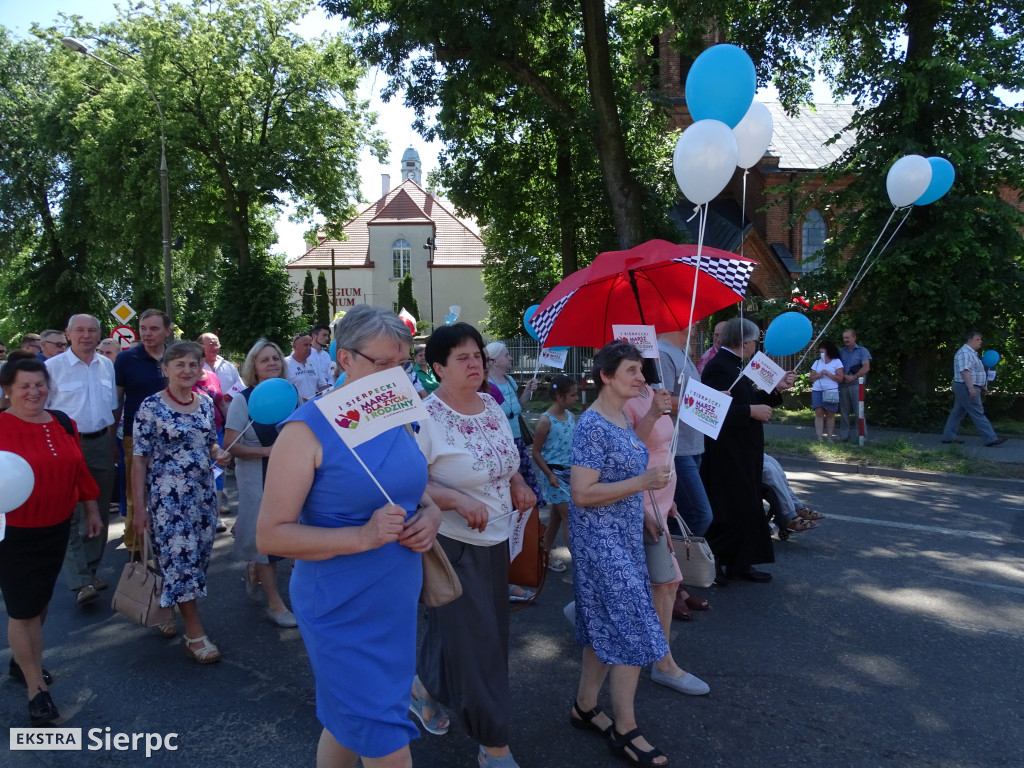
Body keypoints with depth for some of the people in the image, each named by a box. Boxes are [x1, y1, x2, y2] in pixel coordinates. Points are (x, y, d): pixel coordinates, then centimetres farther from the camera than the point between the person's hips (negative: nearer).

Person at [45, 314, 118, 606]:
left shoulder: (107, 366, 8)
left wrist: (112, 444, 11)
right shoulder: (53, 366, -7)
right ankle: (81, 582, -3)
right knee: (71, 514, -5)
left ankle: (90, 570, 24)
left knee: (99, 511, 11)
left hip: (101, 444, 5)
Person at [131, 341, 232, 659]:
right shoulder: (151, 406, -10)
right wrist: (139, 507, -12)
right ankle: (195, 635, 5)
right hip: (168, 497, -6)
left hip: (203, 494, 6)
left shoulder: (205, 403, 5)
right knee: (180, 560, -4)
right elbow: (139, 459, -9)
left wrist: (219, 453, -5)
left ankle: (165, 610, 36)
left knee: (198, 558, 13)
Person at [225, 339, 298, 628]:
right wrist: (266, 451, -25)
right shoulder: (243, 400, -10)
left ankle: (254, 569, 45)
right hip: (257, 479, -4)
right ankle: (275, 603, 19)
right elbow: (230, 445, -14)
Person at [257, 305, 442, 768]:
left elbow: (420, 495, 16)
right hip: (343, 613, -6)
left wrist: (430, 517, -8)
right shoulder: (308, 429, -16)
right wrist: (362, 536, -27)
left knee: (346, 723, 23)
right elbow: (270, 536, -17)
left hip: (397, 604, 6)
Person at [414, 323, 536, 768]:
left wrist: (519, 486, -1)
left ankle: (426, 689, 48)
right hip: (453, 544, -7)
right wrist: (459, 500, -29)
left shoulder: (493, 407, 5)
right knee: (475, 642, 2)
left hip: (496, 540, 7)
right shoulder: (425, 417, -18)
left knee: (453, 627, 21)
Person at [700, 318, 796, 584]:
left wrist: (777, 389, 10)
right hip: (728, 456, -11)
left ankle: (739, 563, 24)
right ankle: (710, 560, 11)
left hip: (742, 454, 11)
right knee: (732, 511, -4)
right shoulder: (719, 367, -18)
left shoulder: (732, 365, 13)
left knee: (747, 510, 15)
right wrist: (751, 411, -23)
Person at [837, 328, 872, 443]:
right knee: (844, 411, 5)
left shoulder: (862, 351, 6)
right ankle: (844, 436, 9)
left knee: (858, 411, -7)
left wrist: (853, 377, -10)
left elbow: (866, 367, -4)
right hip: (843, 385, 3)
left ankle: (861, 437, -3)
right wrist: (845, 376, -11)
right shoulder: (841, 352, 15)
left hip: (856, 384, -3)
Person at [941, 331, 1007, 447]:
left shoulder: (971, 353, 20)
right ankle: (990, 439, -9)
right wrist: (971, 388, -29)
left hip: (965, 389, 11)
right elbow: (964, 371, -24)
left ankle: (948, 437, 14)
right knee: (978, 414, -10)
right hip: (966, 387, -11)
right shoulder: (965, 353, -15)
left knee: (957, 412, 11)